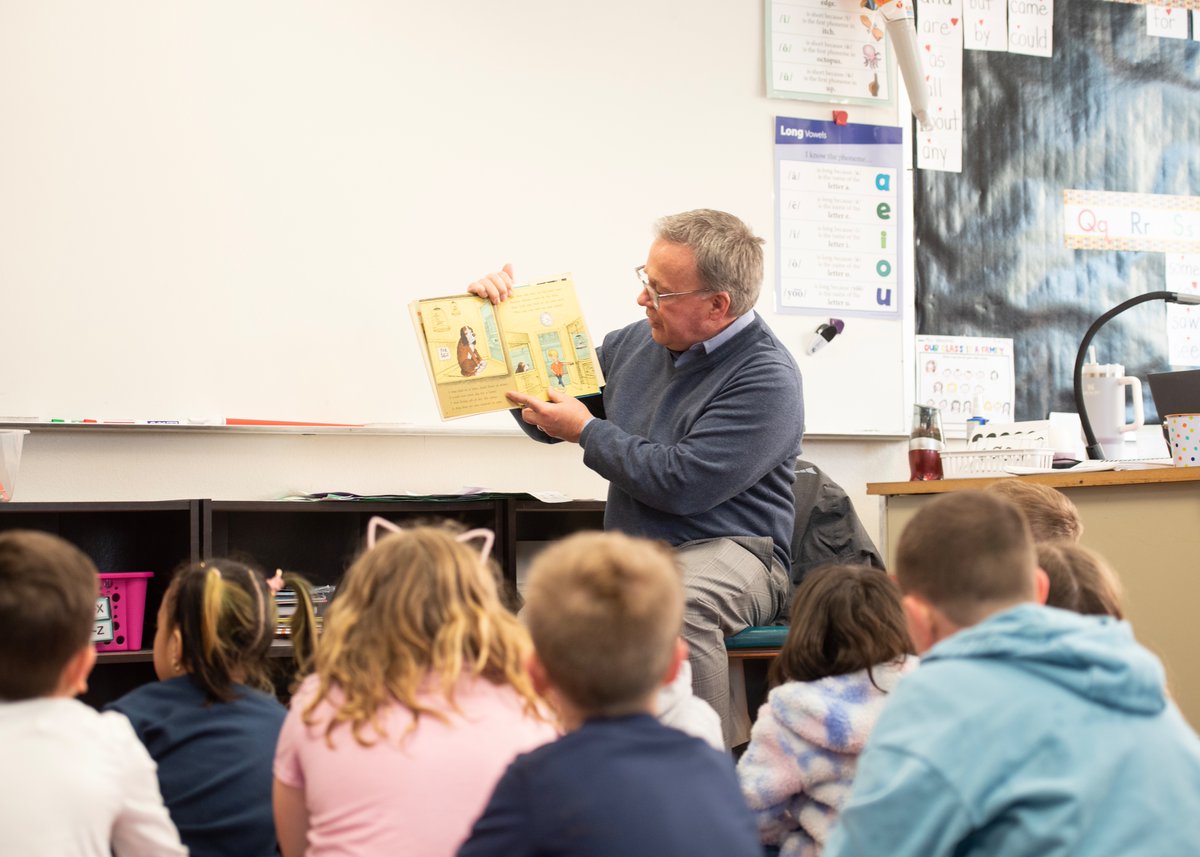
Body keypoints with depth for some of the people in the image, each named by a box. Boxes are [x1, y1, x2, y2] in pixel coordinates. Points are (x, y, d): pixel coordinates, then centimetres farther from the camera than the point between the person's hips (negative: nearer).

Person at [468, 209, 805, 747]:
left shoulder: (766, 378, -9)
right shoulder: (636, 343, 14)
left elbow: (682, 483, -18)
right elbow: (548, 420, 28)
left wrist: (587, 431, -6)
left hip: (728, 550, -6)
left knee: (680, 604, -40)